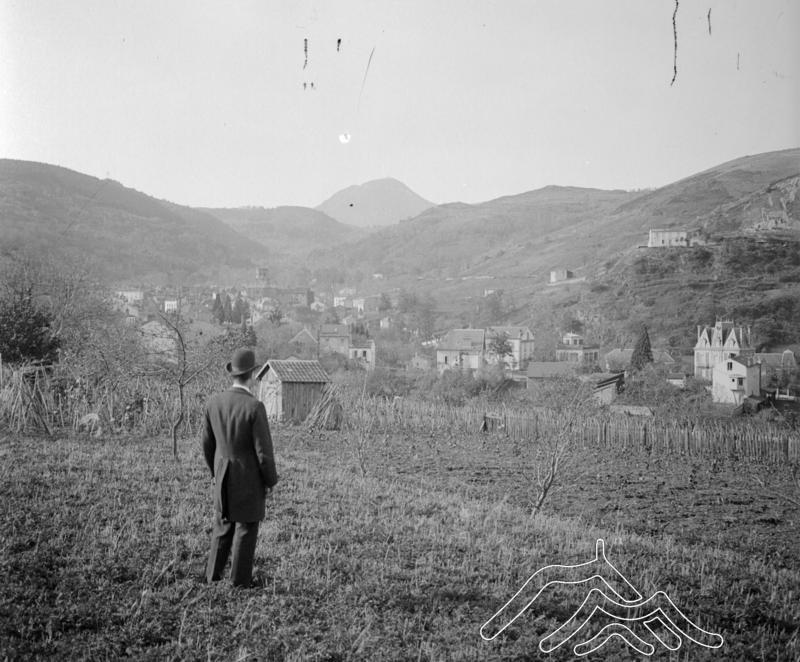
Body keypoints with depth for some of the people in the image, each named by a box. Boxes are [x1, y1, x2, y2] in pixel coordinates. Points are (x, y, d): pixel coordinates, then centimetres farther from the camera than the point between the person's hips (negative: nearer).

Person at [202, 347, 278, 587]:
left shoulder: (215, 402, -6)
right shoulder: (255, 407, -23)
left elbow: (208, 443, 5)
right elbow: (264, 450, -19)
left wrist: (214, 472, 19)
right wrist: (270, 481, -4)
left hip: (223, 475, 5)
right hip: (250, 477, -5)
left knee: (223, 524, 19)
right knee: (246, 527, 7)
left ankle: (213, 575, 23)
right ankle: (239, 581, 14)